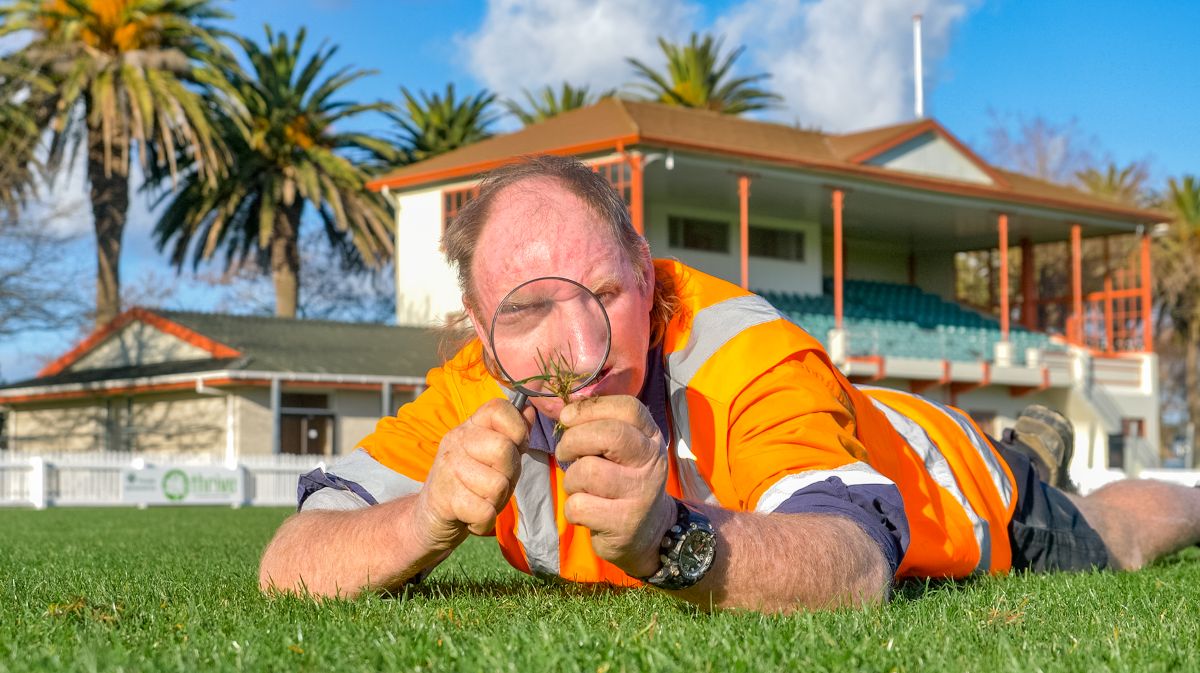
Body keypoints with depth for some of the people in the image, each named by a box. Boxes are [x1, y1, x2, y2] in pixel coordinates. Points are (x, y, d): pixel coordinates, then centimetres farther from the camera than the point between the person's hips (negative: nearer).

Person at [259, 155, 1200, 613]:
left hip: (965, 495, -4)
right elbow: (287, 567, -36)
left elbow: (856, 567, -60)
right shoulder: (481, 397, -33)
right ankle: (1035, 447, 64)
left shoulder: (748, 356, -46)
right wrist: (431, 518, -55)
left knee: (1107, 537, 30)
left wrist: (666, 539, -76)